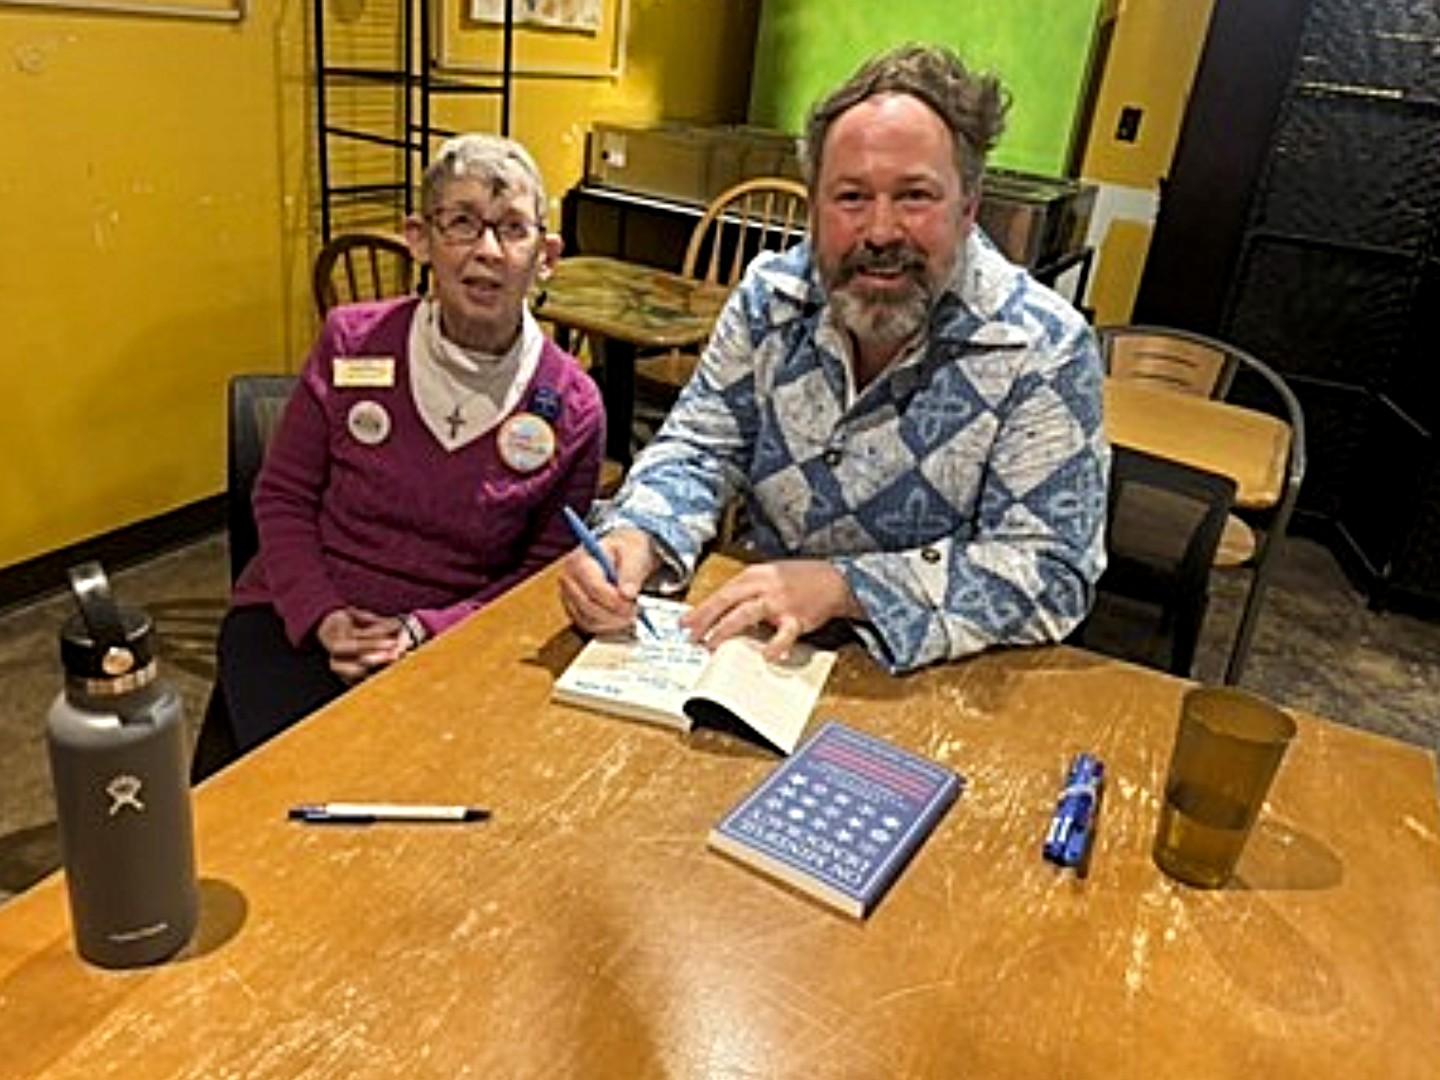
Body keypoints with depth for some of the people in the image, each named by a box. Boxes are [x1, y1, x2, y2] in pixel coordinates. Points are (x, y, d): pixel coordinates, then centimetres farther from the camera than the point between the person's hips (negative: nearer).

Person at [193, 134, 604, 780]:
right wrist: (325, 618, -11)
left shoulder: (571, 410, -5)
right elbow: (282, 496, 4)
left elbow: (543, 575, 1)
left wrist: (423, 630, -13)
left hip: (445, 644, 0)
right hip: (297, 621, 1)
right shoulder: (352, 343, -2)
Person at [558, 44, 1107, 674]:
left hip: (937, 677, -2)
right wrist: (635, 540, -21)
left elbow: (1052, 573, -19)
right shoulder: (771, 296, -4)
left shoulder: (1045, 351, -16)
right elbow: (701, 451, 2)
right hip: (767, 649, 3)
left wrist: (841, 586, -30)